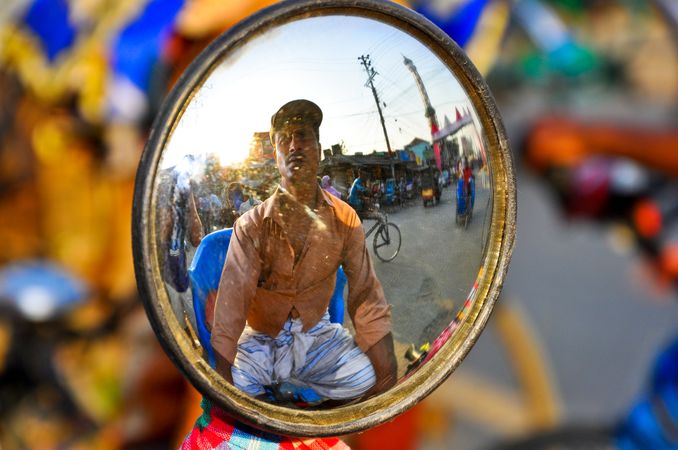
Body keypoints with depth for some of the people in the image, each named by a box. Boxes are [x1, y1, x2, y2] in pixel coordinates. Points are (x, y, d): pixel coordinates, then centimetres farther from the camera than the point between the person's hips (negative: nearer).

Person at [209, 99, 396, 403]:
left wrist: (387, 380, -19)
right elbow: (231, 307, -21)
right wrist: (225, 386, -31)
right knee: (236, 386, -32)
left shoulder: (345, 219, -6)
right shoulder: (252, 225, -13)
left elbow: (367, 298, -8)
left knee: (365, 376, -25)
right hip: (261, 340, -3)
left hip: (316, 333, 3)